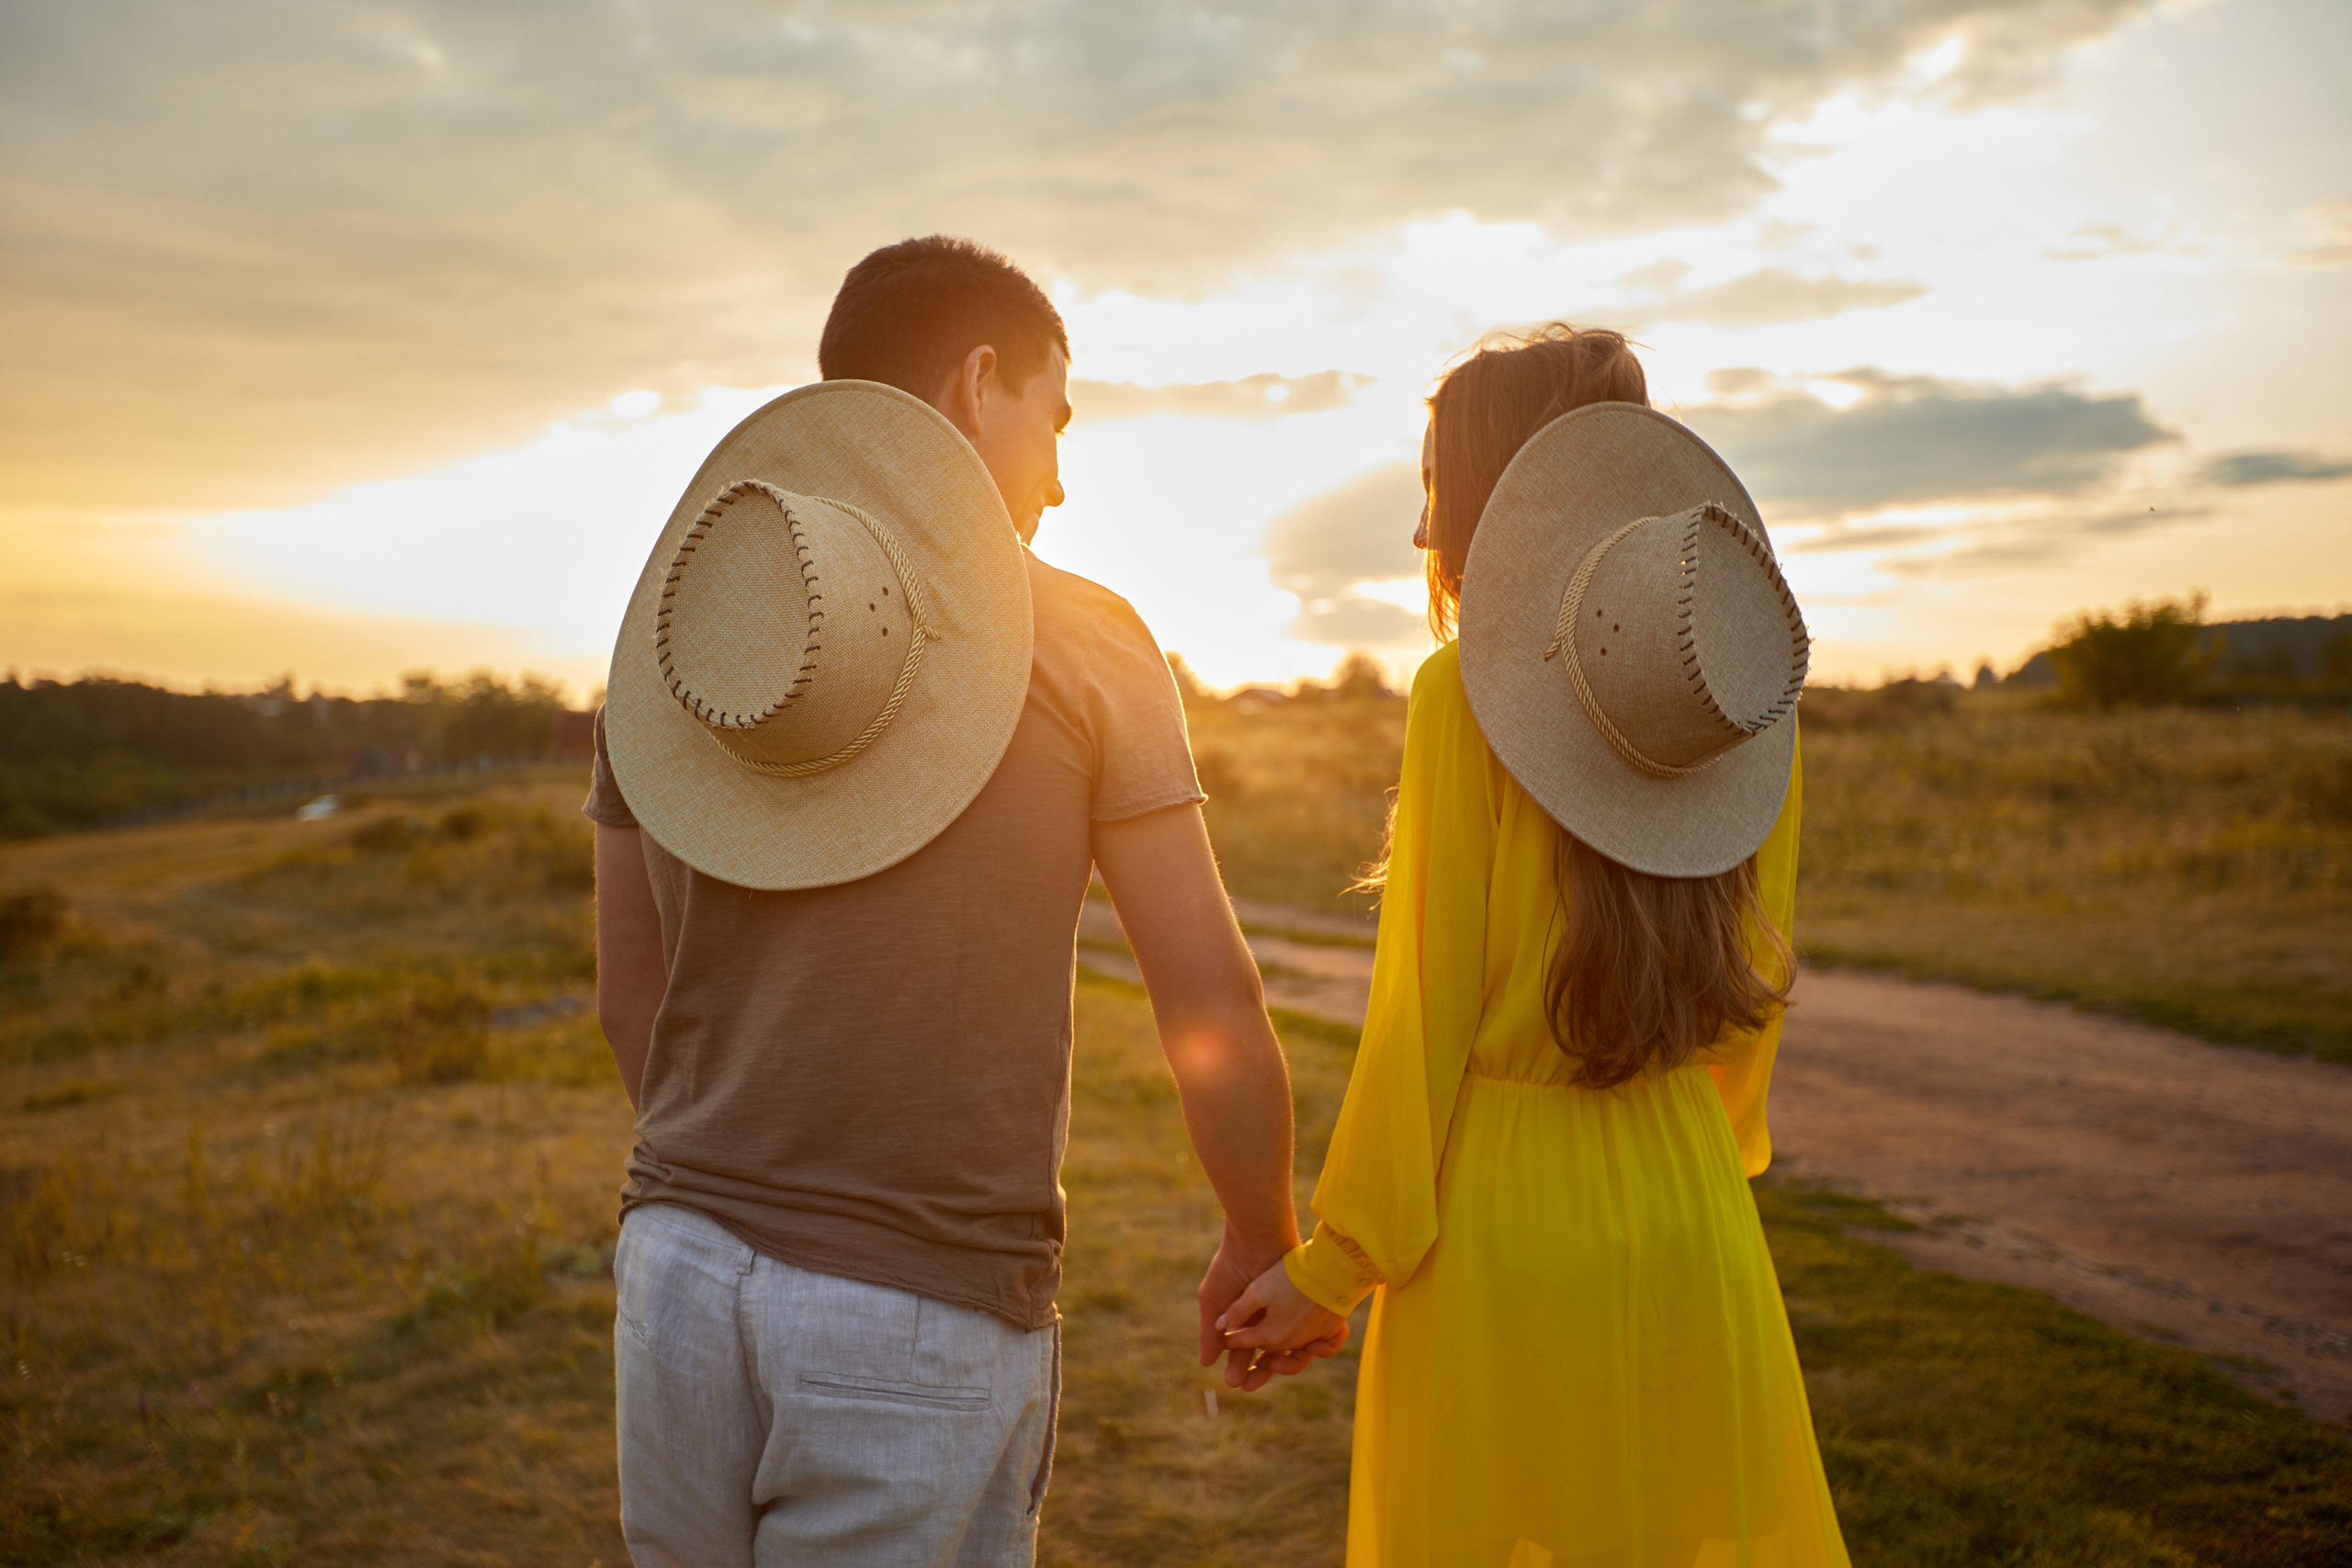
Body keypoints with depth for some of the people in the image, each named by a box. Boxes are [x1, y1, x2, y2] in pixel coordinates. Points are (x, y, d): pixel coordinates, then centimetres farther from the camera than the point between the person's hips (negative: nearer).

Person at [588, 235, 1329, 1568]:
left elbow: (630, 997, 12)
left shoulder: (671, 624, 6)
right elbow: (1211, 999, -6)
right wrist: (1267, 1244, 11)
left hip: (678, 1260, 5)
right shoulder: (1080, 639, -7)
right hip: (926, 1314, -5)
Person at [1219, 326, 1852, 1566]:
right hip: (1693, 1224, 5)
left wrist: (1334, 1266, -3)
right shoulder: (1738, 694, 4)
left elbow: (1427, 1009, -11)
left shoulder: (1464, 691, -11)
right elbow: (1749, 991, 10)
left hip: (1503, 1233, -5)